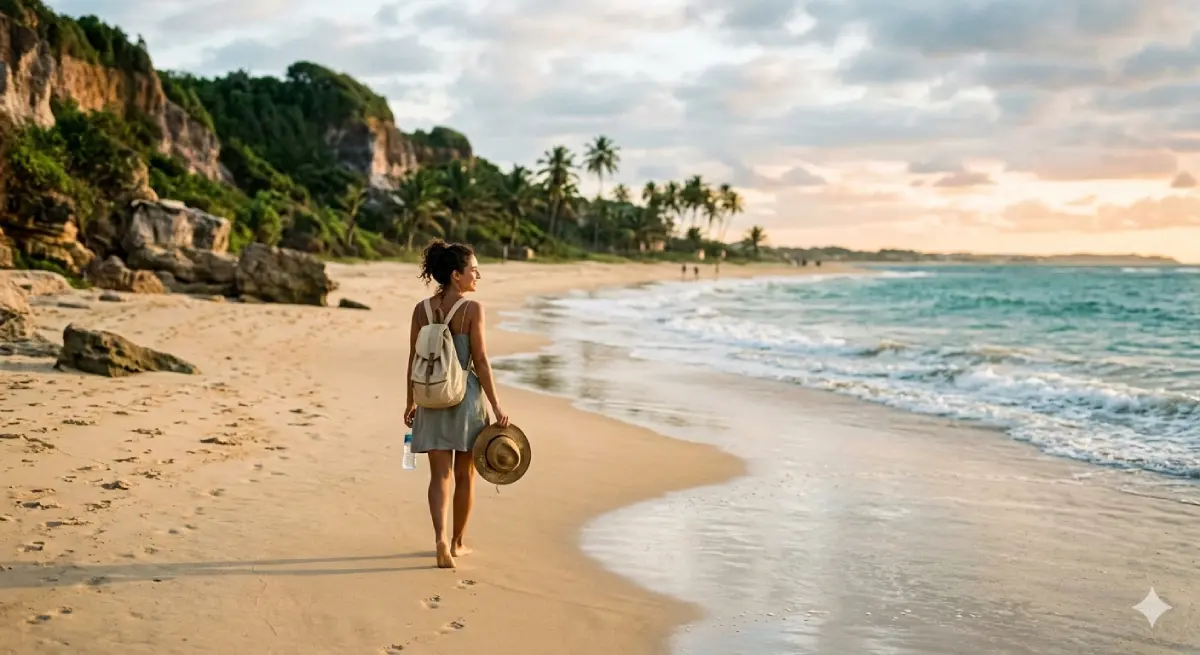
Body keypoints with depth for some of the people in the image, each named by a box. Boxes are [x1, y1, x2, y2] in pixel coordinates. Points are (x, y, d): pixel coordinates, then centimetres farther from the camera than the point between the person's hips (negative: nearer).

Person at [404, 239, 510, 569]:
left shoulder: (421, 310, 2)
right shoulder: (472, 309, -11)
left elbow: (414, 361, 5)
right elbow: (481, 361, -12)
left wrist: (410, 403, 15)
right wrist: (496, 406, -6)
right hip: (467, 395, -3)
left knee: (440, 474, 5)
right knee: (465, 474, 12)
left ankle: (441, 539, -13)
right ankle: (457, 542, 24)